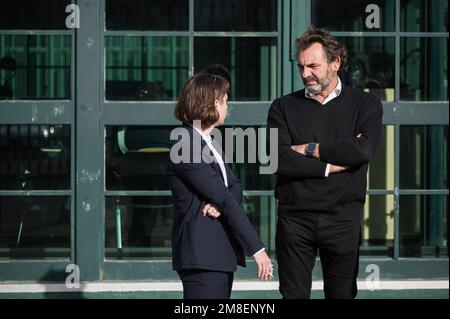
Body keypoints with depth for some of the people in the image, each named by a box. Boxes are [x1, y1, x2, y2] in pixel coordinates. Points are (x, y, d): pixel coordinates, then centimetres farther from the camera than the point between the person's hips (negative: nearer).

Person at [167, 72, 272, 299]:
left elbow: (235, 187, 11)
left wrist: (219, 204, -14)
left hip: (221, 252, 10)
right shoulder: (187, 147, -15)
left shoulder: (208, 143, 17)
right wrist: (257, 248, -19)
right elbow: (225, 200, -17)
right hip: (201, 254, -10)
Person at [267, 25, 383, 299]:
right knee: (293, 294, 0)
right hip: (295, 218, 0)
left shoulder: (366, 104, 6)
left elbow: (364, 150, -13)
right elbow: (279, 159, -6)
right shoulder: (283, 107, 8)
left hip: (343, 218, 0)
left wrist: (310, 150, -6)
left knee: (342, 294, 6)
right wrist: (330, 166, -9)